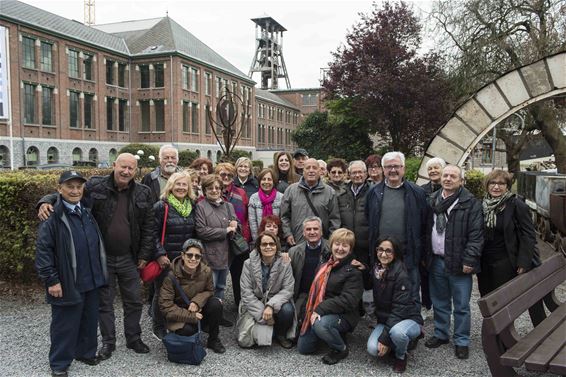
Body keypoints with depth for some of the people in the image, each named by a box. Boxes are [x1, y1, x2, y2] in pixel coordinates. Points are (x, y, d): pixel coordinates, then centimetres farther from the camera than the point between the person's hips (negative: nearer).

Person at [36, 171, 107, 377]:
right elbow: (43, 249, -14)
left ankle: (85, 352, 36)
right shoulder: (53, 216, -12)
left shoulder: (86, 212, 9)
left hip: (91, 280, 6)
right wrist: (51, 280, -16)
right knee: (65, 324, 5)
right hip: (68, 283, -6)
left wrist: (99, 272, 17)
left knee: (90, 320, 17)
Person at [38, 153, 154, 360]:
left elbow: (148, 227, 1)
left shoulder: (143, 193, -3)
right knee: (104, 302, 13)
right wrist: (46, 202, -21)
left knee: (134, 301, 13)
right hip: (102, 257, -1)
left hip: (129, 258, 1)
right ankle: (108, 341, 31)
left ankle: (134, 338, 33)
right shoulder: (95, 186, -8)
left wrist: (144, 255, 0)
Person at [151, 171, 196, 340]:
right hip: (166, 260, -4)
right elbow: (153, 232, -10)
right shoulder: (161, 206, -8)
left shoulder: (192, 207, 9)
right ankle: (158, 328, 25)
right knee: (162, 293, 8)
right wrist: (160, 254, -16)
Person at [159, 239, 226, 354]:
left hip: (198, 309, 3)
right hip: (179, 315, -3)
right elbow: (165, 306, -20)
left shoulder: (206, 271, -15)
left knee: (216, 304, -25)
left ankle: (213, 339, -2)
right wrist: (191, 316, -25)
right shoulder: (171, 275, -23)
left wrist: (197, 301, -21)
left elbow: (209, 291, 2)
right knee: (187, 330, -33)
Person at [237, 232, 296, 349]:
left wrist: (271, 306, -28)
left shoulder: (285, 264, -10)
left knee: (287, 311, -32)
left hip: (276, 303, 1)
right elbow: (246, 292, -12)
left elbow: (288, 290, -13)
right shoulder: (249, 264, -10)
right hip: (254, 304, -1)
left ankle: (281, 334, 2)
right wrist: (262, 313, -19)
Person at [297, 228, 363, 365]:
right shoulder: (324, 265, 7)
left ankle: (341, 349, -7)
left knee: (320, 325, -38)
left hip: (343, 315, -7)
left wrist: (320, 310, -27)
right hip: (318, 312, 7)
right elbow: (316, 290, 12)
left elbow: (348, 300, -23)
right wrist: (313, 311, -3)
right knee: (303, 348, 7)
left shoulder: (354, 270, -14)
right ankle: (334, 333, 27)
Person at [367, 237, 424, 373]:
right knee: (373, 349, -20)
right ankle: (407, 341, 9)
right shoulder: (376, 270, -2)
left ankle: (401, 356, -3)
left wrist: (384, 338, -26)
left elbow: (399, 309, -24)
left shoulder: (401, 275, -22)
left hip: (408, 319, -5)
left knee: (396, 331, -38)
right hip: (386, 320, 5)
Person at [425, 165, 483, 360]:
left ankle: (462, 341, 20)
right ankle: (441, 334, 33)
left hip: (458, 263, -5)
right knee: (439, 303, 17)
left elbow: (476, 234, -11)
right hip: (436, 261, 5)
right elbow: (426, 230, 14)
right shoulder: (432, 201, 9)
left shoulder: (471, 204, -7)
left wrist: (469, 260, -16)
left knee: (461, 306, 6)